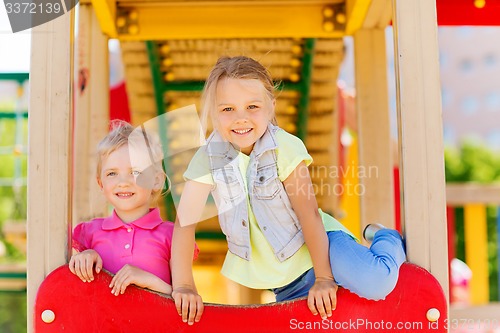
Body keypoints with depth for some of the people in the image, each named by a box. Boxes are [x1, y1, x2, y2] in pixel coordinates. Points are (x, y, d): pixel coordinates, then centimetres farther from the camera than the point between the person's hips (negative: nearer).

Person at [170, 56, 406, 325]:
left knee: (375, 282, -23)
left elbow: (309, 213, -19)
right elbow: (185, 222, -12)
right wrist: (183, 285, -16)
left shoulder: (285, 147, -21)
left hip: (312, 244, -3)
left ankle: (386, 238, 10)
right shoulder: (208, 159, -13)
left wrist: (323, 277, -18)